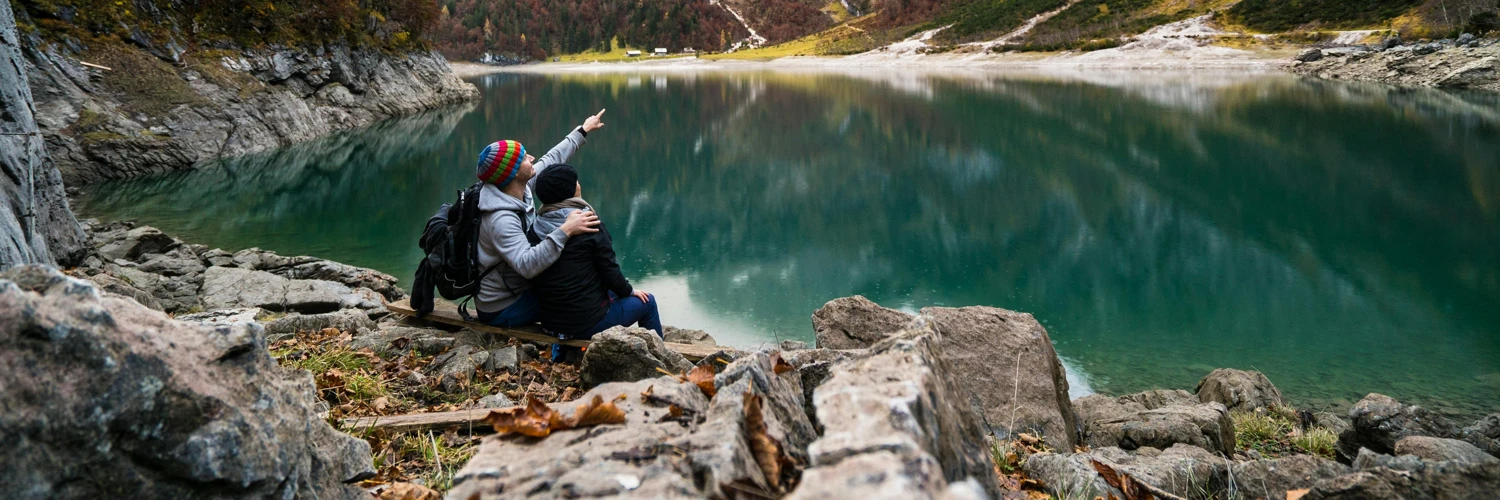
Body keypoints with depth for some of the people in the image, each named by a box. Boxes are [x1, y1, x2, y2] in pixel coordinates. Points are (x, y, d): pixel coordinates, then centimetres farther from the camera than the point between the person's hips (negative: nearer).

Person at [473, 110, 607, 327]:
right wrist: (565, 231, -47)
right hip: (503, 311, -9)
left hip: (516, 289, 9)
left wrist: (583, 131, 20)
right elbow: (527, 266, -44)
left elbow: (551, 159, 10)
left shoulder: (520, 188, -6)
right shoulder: (501, 220, -31)